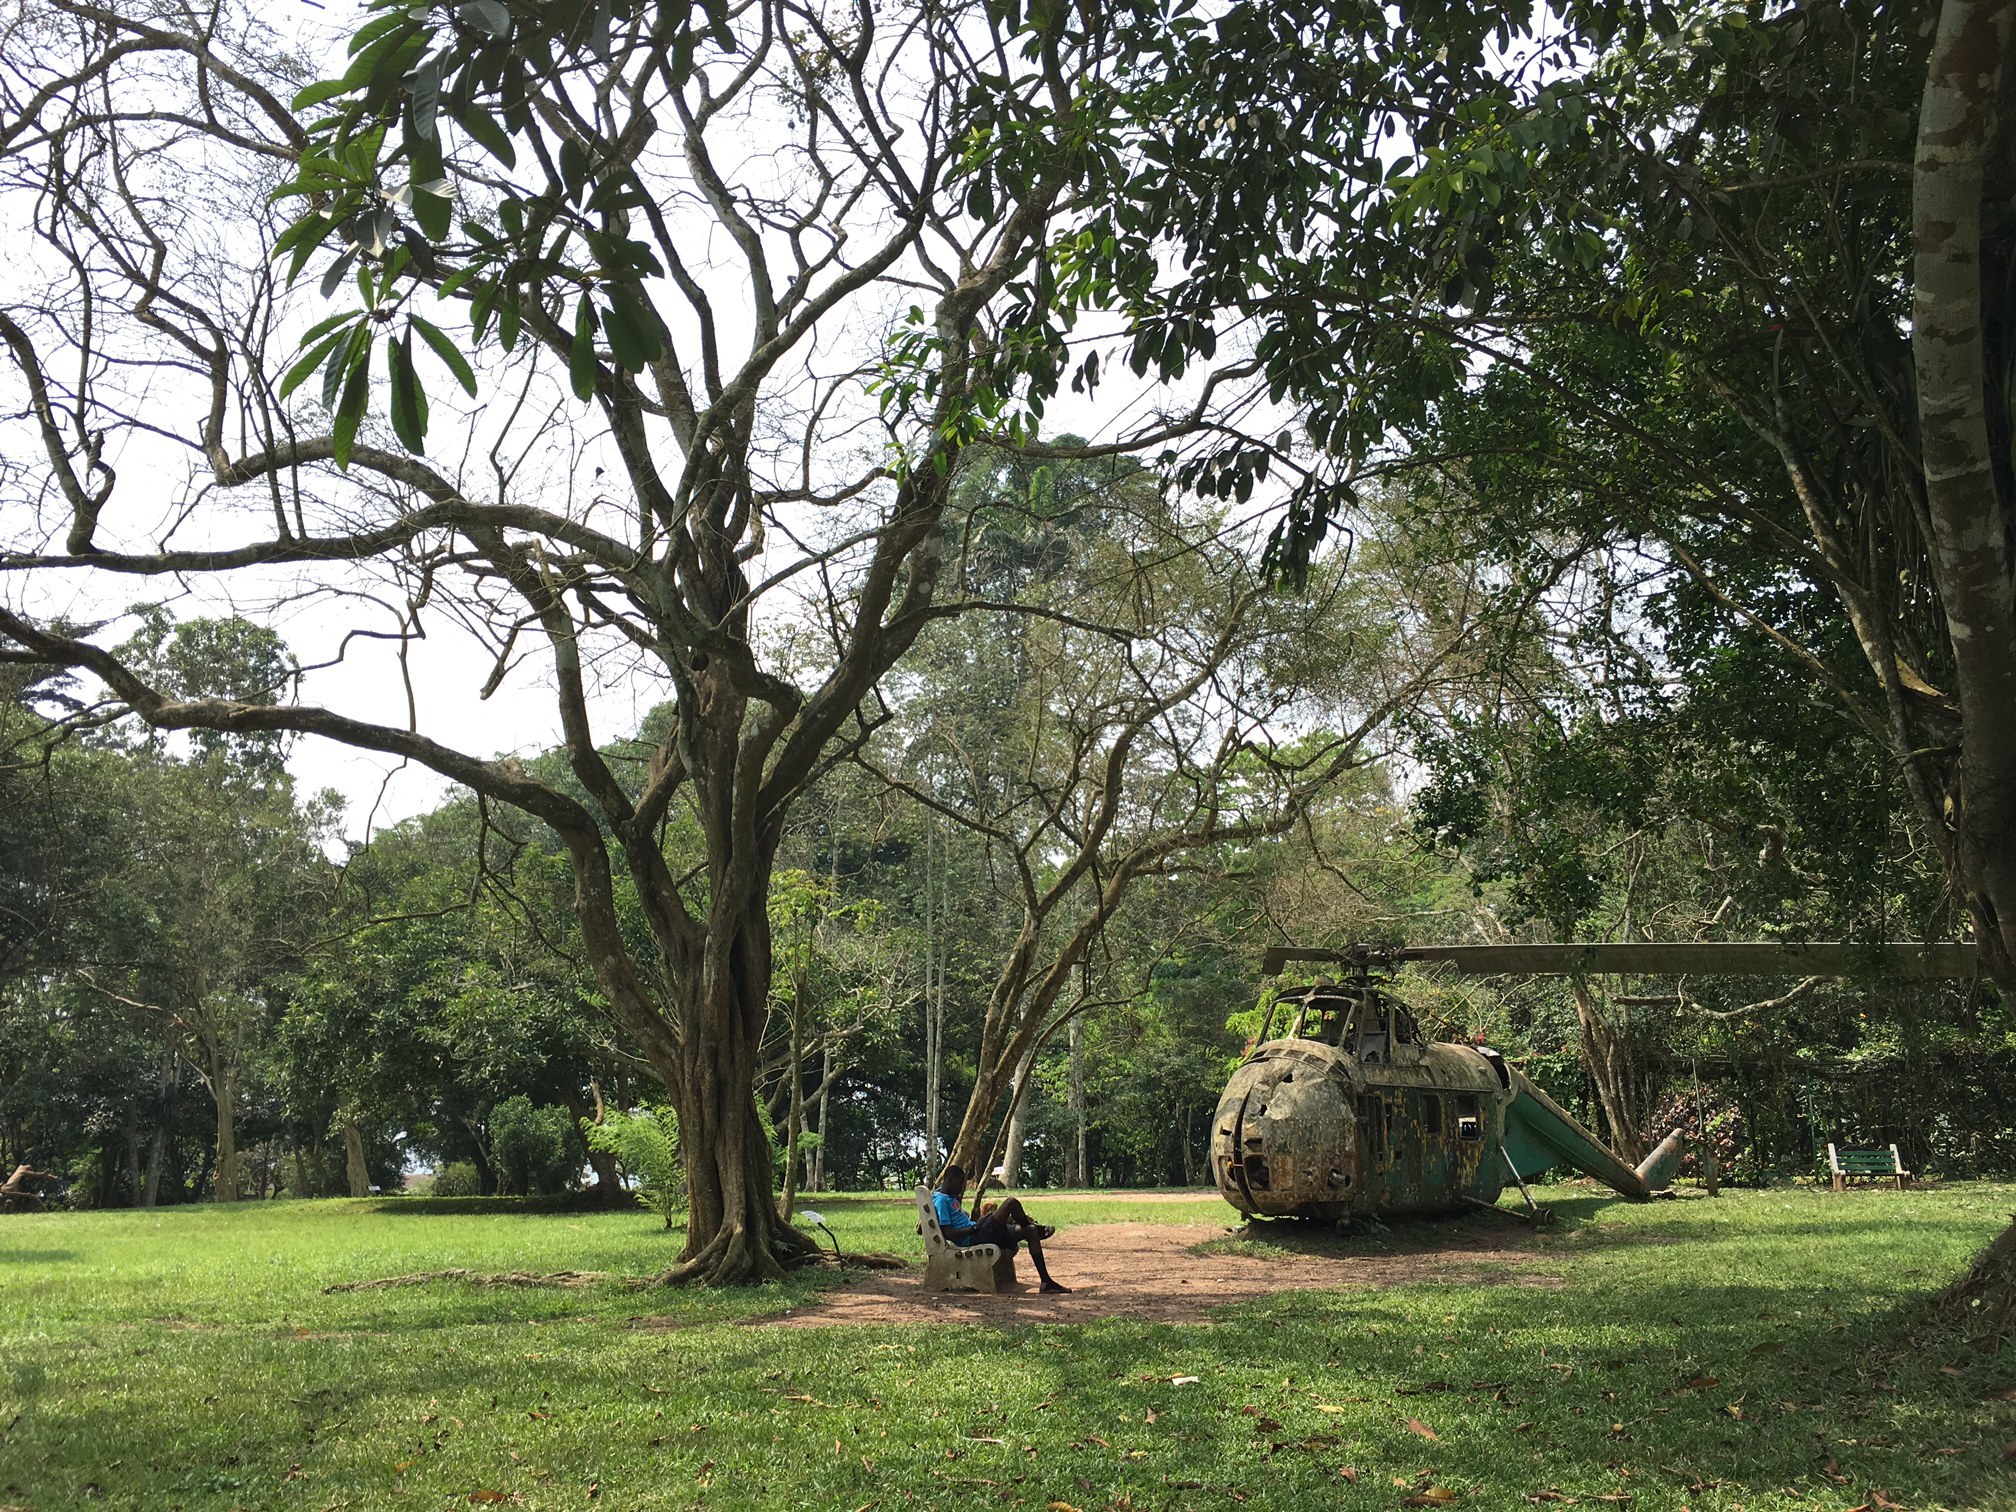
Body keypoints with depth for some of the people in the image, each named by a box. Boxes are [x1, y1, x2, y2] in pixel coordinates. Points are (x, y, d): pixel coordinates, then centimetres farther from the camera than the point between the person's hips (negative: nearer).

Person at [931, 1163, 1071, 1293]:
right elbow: (948, 1233, -21)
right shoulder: (941, 1200, -12)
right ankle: (1038, 1228, 14)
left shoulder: (951, 1198, 20)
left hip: (979, 1235, 11)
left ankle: (1046, 1281, 3)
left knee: (1030, 1231, 4)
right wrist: (975, 1227, -17)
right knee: (1012, 1203, -18)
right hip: (973, 1240, -11)